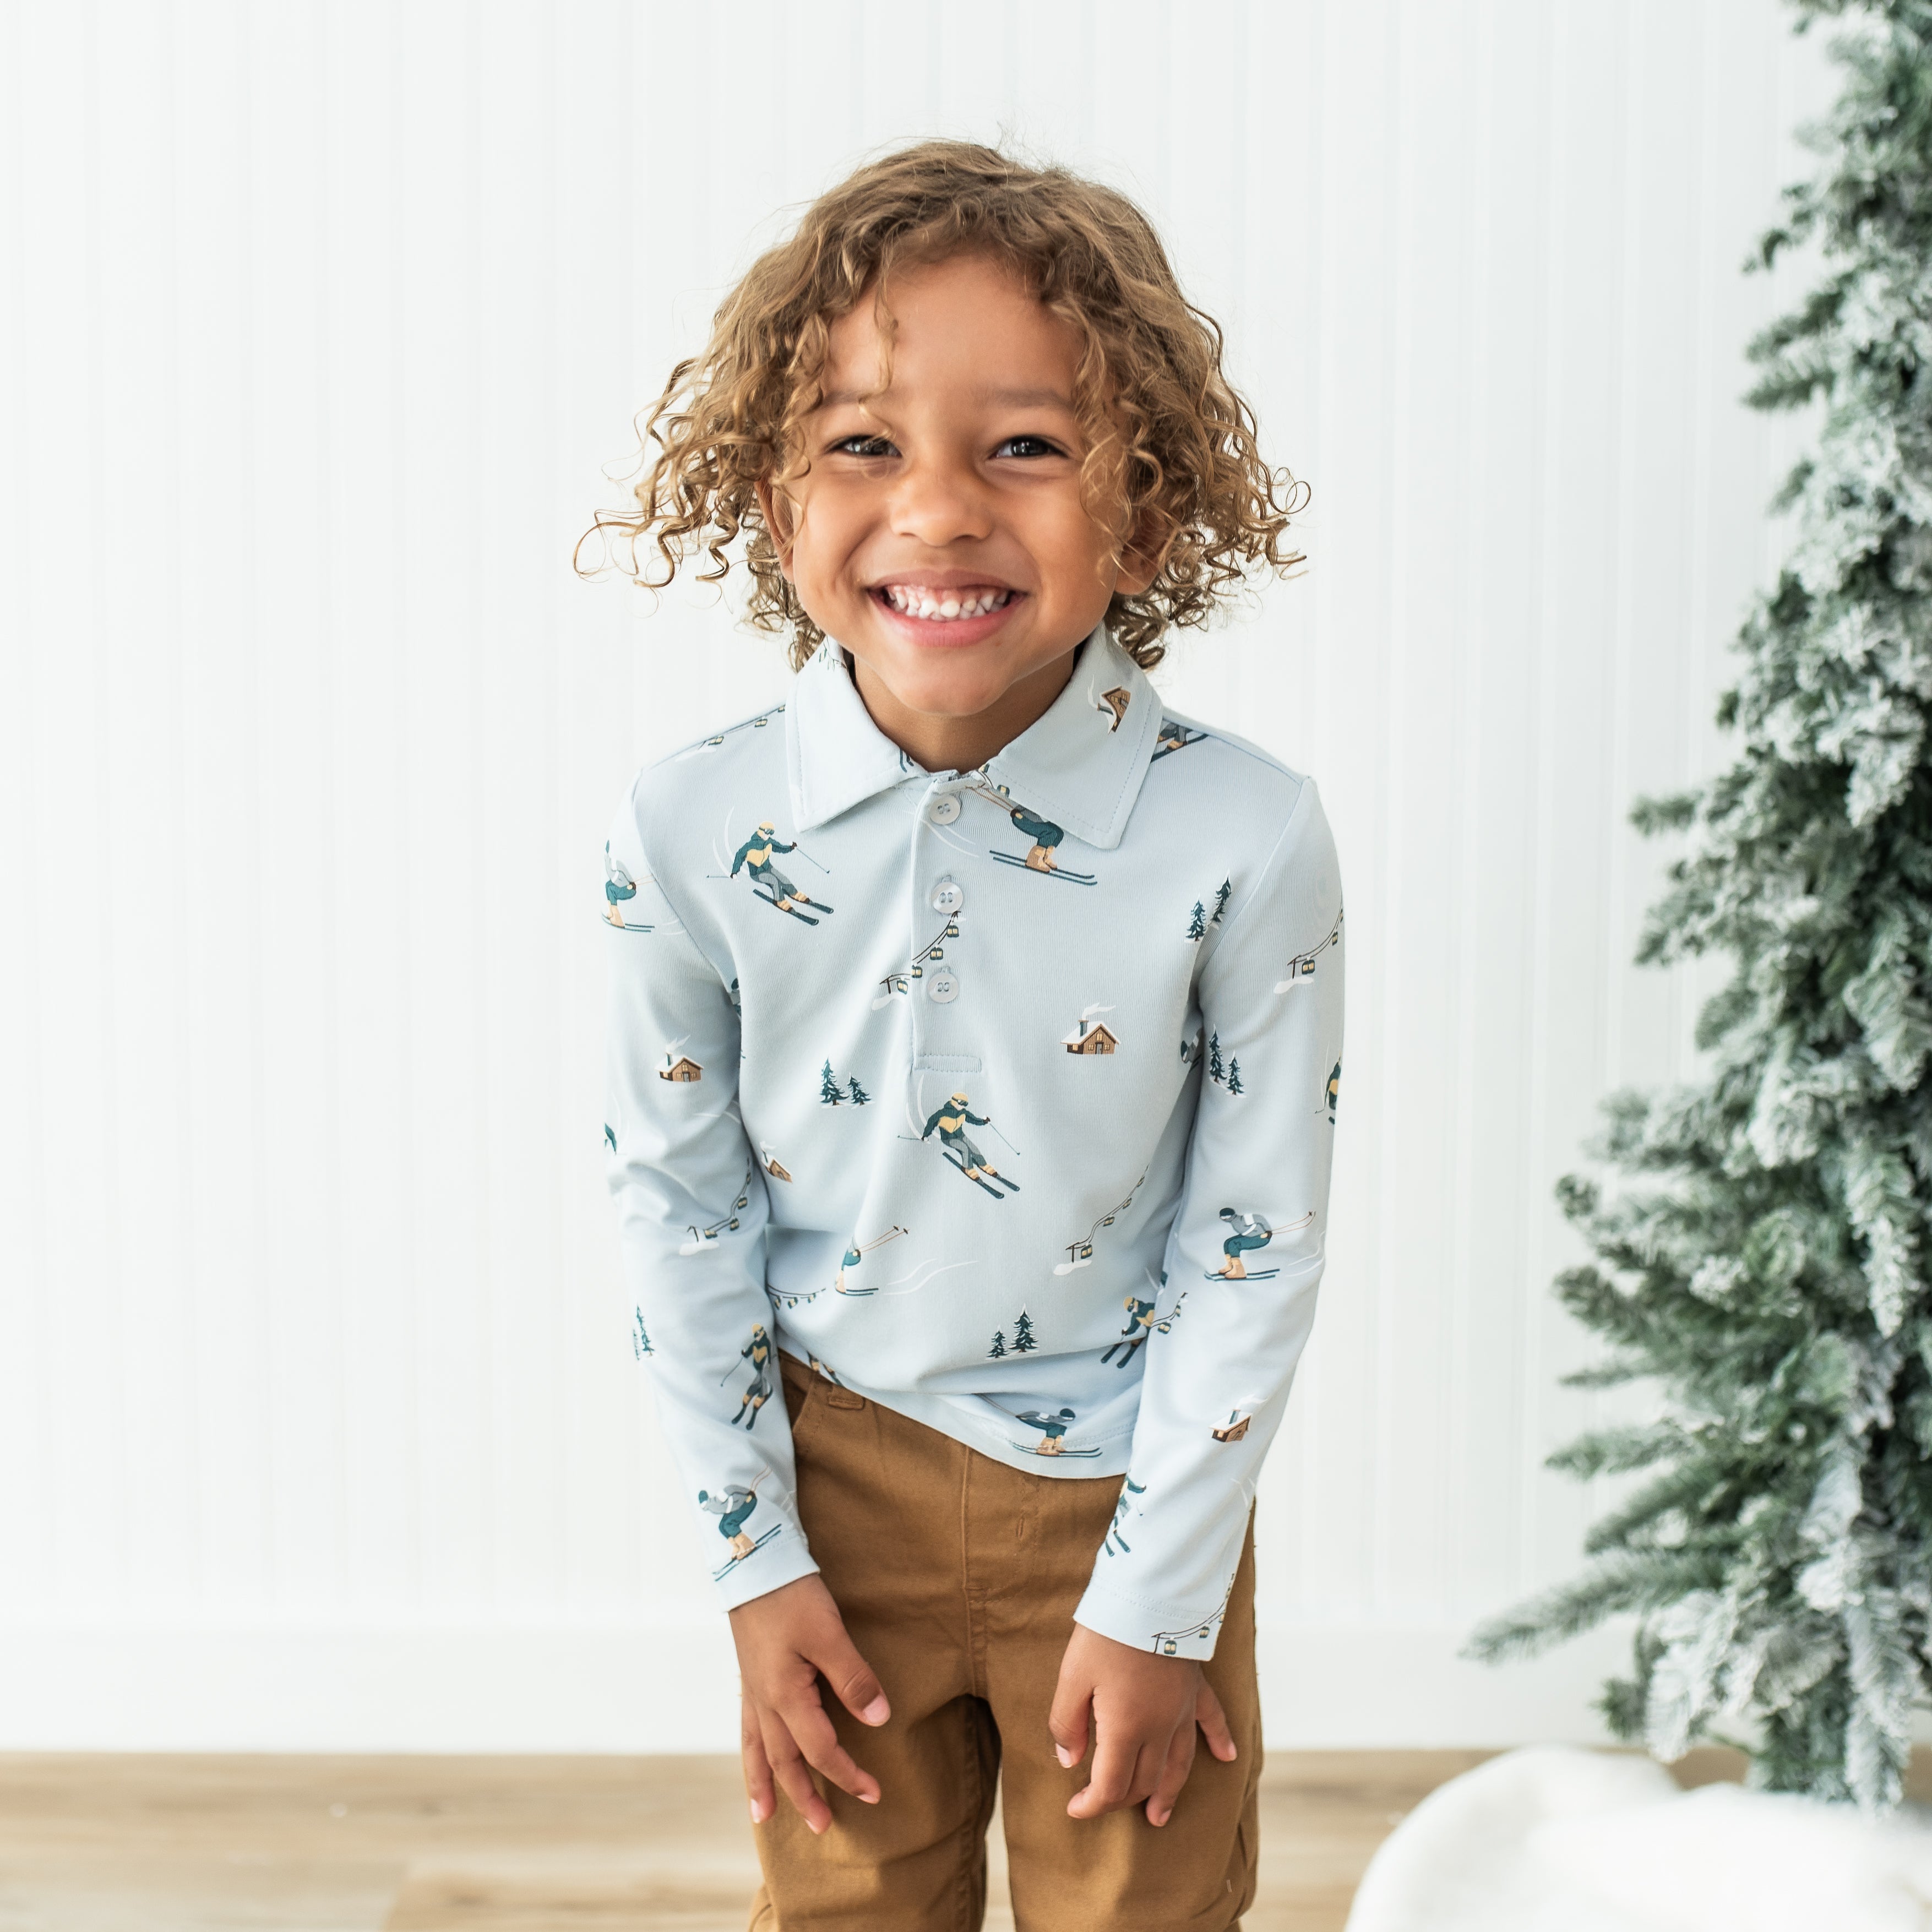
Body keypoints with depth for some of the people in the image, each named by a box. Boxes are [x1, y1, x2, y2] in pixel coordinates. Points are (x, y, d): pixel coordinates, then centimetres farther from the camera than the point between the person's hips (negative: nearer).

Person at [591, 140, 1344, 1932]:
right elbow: (676, 1202, -5)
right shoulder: (688, 827, -17)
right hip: (839, 1462, 1)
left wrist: (1155, 1602, -7)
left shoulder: (1244, 837, -22)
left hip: (1129, 1481, -1)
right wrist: (755, 1559, -1)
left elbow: (1259, 1247, -12)